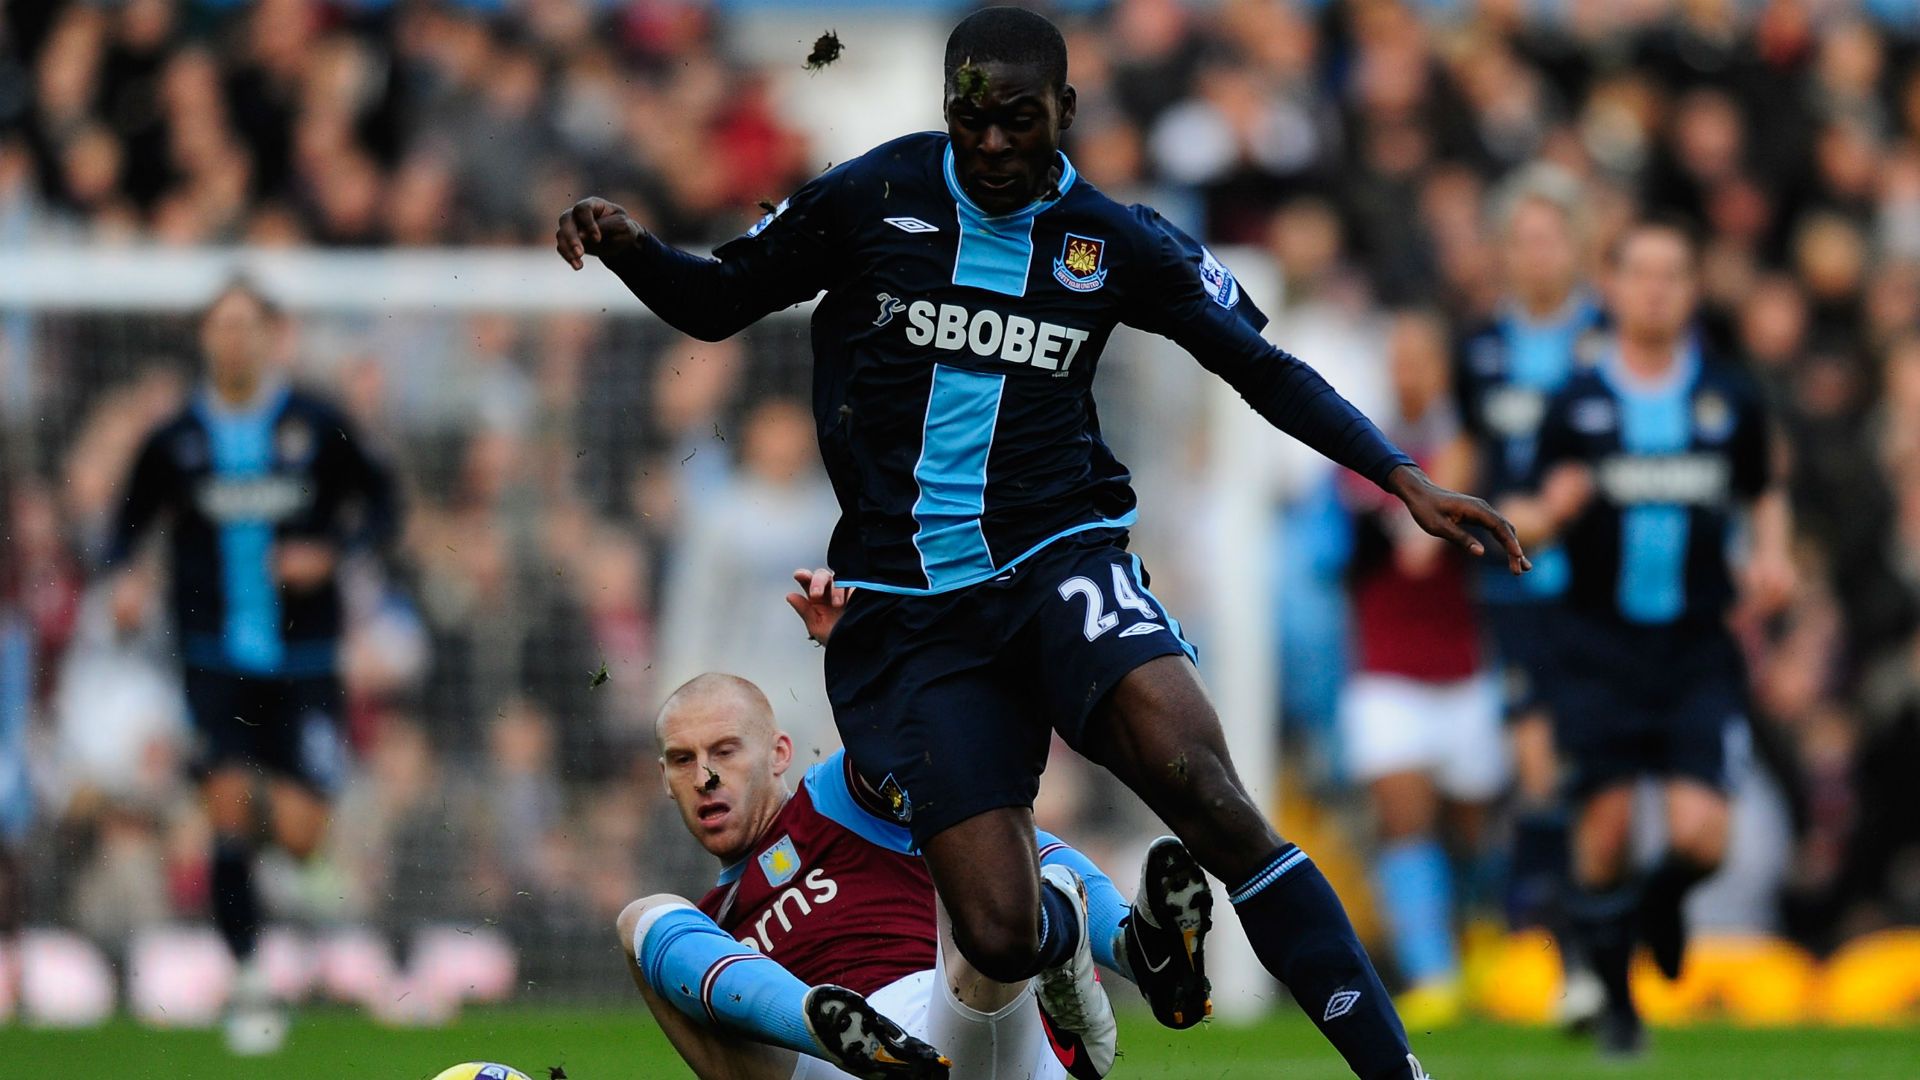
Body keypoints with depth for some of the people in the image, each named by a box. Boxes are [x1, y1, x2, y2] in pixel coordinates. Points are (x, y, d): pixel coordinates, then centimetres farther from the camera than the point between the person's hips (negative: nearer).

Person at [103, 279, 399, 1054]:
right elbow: (129, 519, 11)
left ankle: (279, 799, 33)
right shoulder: (176, 439, 1)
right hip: (217, 661, 0)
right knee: (227, 813, -13)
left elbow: (380, 506, 4)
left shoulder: (317, 427, -2)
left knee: (299, 837, -5)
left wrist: (330, 551, -14)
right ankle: (249, 980, -2)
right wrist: (123, 573, -10)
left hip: (301, 661, 0)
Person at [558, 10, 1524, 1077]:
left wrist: (1406, 482, 4)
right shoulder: (869, 199, 3)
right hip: (909, 613, 0)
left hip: (1058, 560, 0)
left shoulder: (1113, 242, 6)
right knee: (998, 936, -12)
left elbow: (1263, 368, 13)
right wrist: (627, 247, -8)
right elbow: (716, 302, 13)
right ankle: (1063, 934, 31)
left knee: (1199, 788, -29)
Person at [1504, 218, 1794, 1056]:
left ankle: (1662, 901, 24)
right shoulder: (1576, 405, 1)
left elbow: (1764, 494, 21)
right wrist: (1549, 512, -18)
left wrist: (1771, 554, 1)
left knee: (1699, 836, -13)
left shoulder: (1731, 401, 5)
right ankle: (1614, 992, 16)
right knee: (1606, 829, -7)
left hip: (1699, 649, 1)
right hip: (1602, 648, 0)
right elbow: (1531, 525, 5)